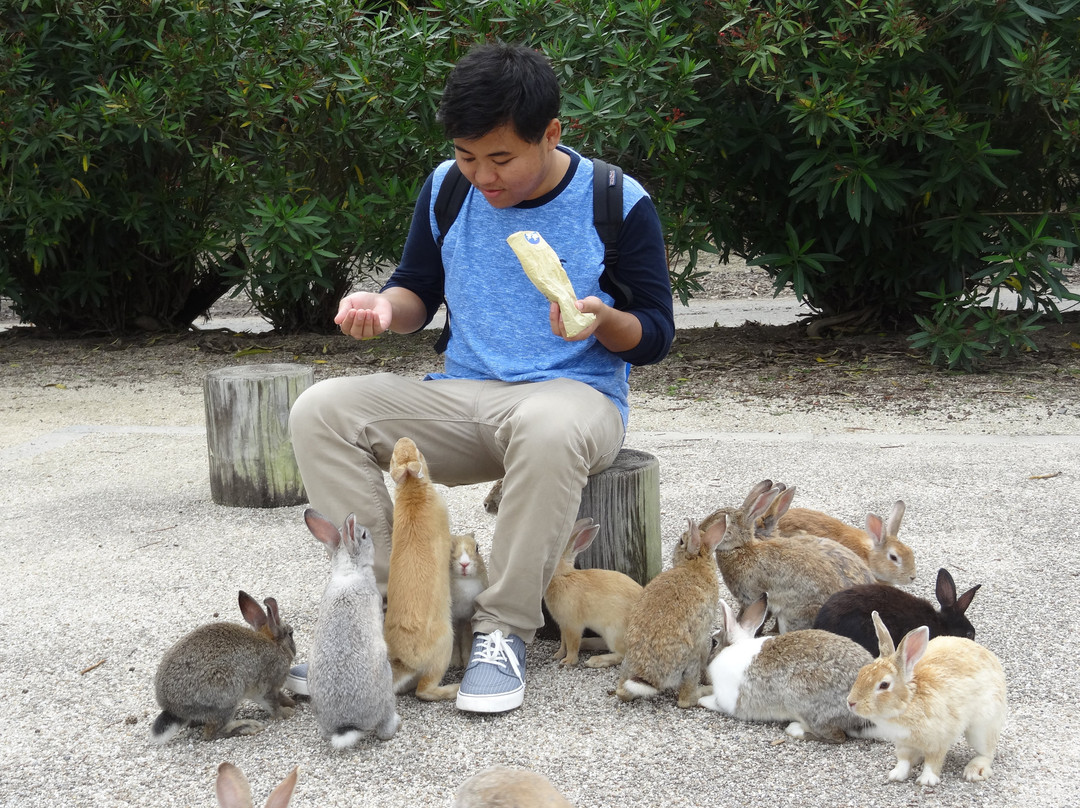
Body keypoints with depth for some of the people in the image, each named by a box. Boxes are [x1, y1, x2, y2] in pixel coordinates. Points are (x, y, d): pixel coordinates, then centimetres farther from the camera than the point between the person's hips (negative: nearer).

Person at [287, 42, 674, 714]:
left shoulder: (617, 203, -6)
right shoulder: (447, 189, 5)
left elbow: (656, 336, -1)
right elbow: (419, 292, 18)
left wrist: (604, 320, -23)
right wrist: (385, 307, -6)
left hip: (576, 392, -4)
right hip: (462, 398, 5)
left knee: (549, 427, -43)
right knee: (321, 412, -19)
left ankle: (505, 628, -28)